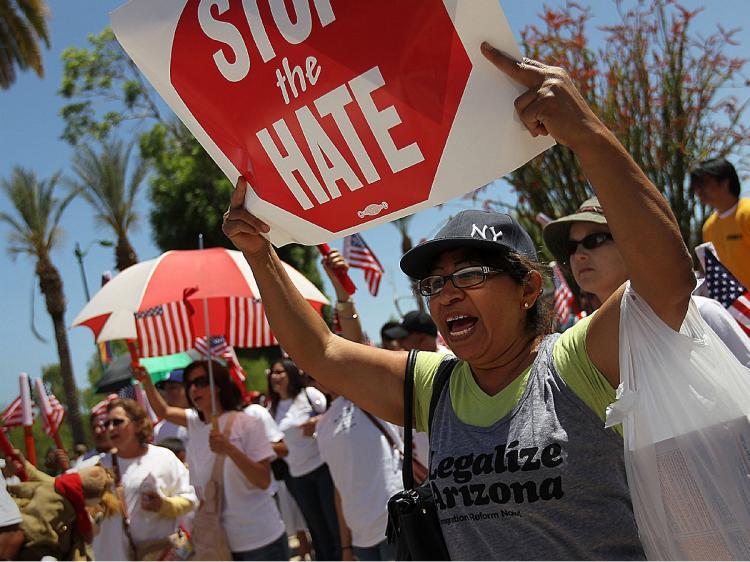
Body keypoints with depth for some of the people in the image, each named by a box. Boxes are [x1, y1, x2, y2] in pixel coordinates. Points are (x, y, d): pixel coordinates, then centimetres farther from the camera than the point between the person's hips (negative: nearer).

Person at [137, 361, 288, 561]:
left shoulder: (247, 424, -10)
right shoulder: (194, 423, 8)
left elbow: (263, 481, -15)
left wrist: (230, 450, -29)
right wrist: (146, 380, 5)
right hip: (220, 542, 6)